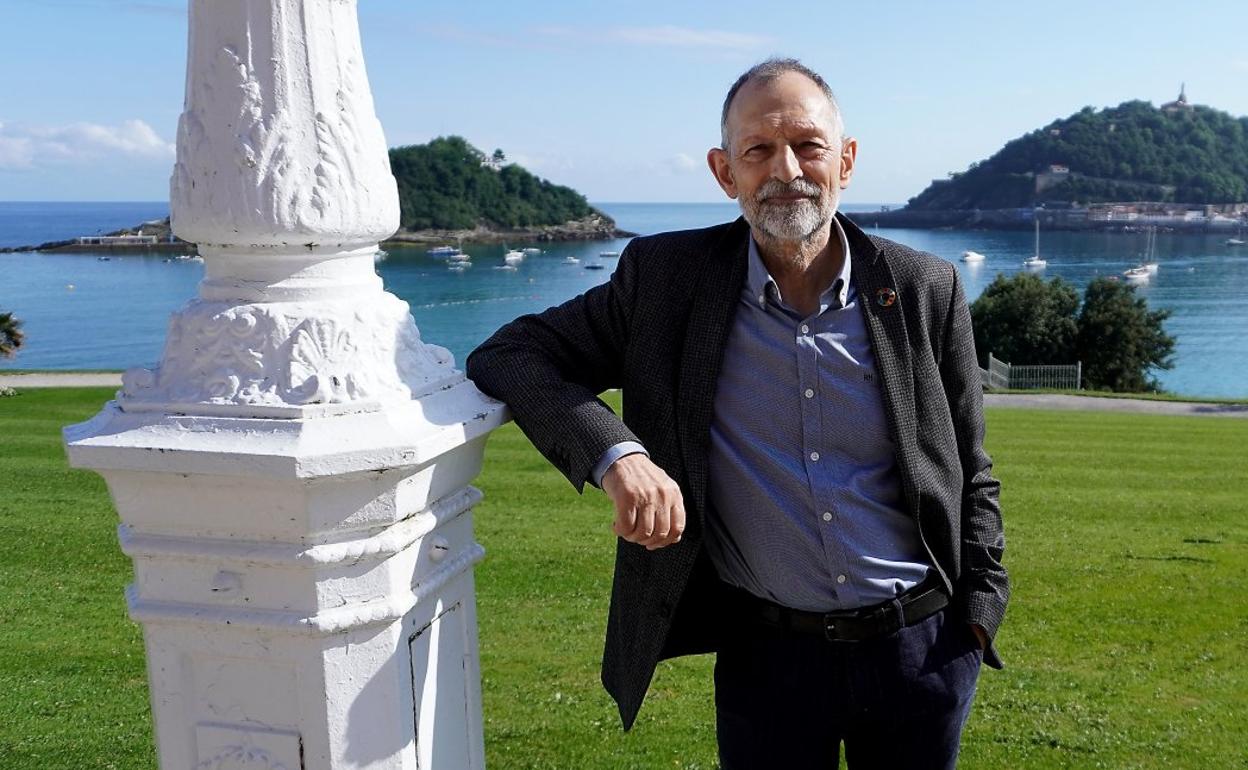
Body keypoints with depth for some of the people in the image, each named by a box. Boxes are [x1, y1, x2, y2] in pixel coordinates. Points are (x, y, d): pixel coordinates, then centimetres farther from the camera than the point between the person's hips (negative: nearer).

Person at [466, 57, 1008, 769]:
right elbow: (509, 354, -10)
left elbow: (970, 474, 5)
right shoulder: (667, 278, -8)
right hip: (768, 655, -1)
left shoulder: (926, 289, -4)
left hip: (924, 647, 2)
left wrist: (978, 613, 1)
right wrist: (616, 452, -26)